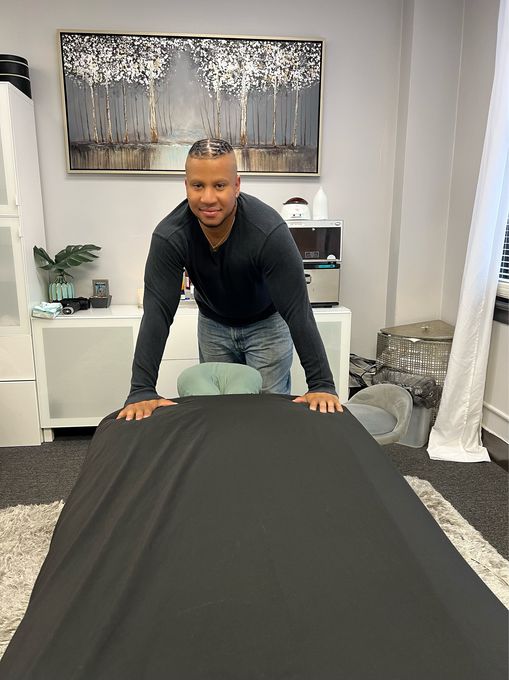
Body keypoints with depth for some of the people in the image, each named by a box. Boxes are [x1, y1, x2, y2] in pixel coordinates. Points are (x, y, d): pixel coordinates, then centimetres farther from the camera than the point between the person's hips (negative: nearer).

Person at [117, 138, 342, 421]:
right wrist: (142, 391, -32)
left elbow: (297, 311, -32)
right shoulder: (168, 236, -27)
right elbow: (157, 312, -27)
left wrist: (322, 385, -34)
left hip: (267, 323, -2)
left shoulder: (269, 231, -34)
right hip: (213, 324, 2)